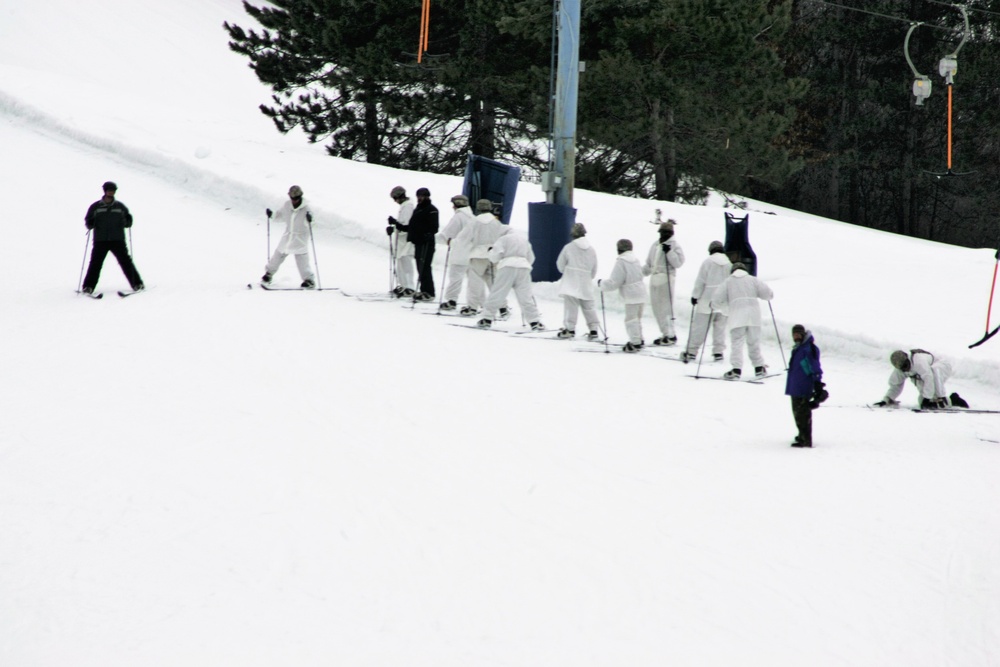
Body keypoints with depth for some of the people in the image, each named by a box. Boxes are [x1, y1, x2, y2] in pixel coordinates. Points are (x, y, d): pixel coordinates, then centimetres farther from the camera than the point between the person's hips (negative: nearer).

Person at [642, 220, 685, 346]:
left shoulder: (674, 245, -3)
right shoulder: (655, 245, 17)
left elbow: (678, 263, -13)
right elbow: (649, 264, 25)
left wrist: (669, 252, -21)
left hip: (666, 279, -8)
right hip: (655, 278, 8)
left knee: (665, 307, -9)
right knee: (656, 307, 7)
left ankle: (671, 335, -5)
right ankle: (666, 333, 14)